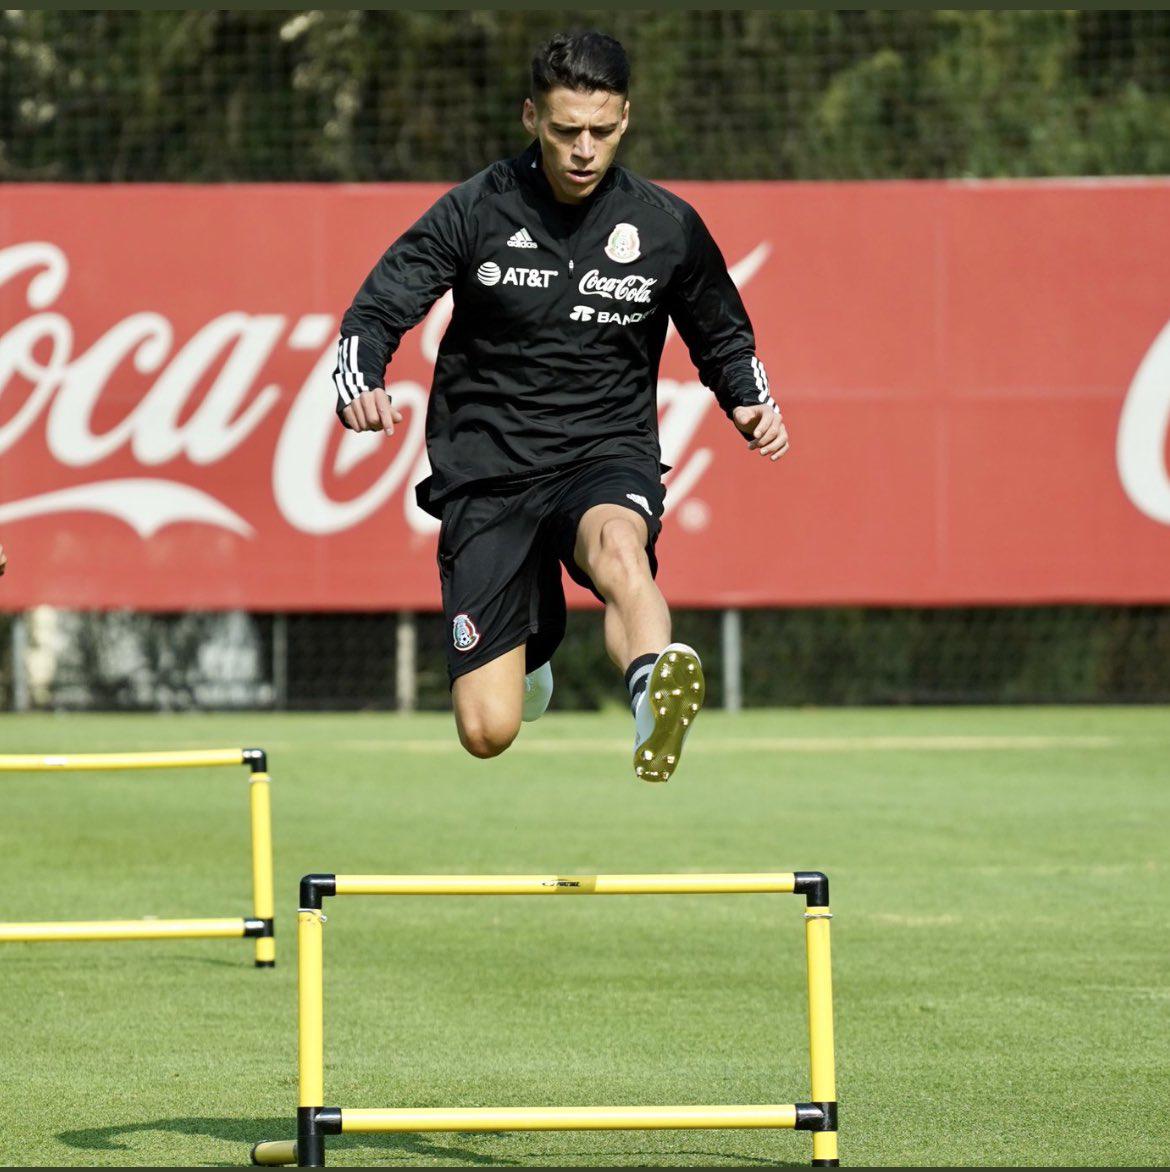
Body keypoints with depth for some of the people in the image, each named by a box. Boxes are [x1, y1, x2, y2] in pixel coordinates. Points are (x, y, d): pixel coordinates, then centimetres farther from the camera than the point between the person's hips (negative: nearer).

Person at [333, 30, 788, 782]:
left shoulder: (667, 226, 2)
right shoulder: (477, 211, -3)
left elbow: (724, 336, 19)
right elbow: (377, 312, -3)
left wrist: (753, 402, -1)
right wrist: (360, 387, -25)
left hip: (608, 454, 0)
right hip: (488, 469, 0)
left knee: (617, 545, -40)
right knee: (488, 732, -7)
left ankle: (655, 702, -70)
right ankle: (534, 640, 32)